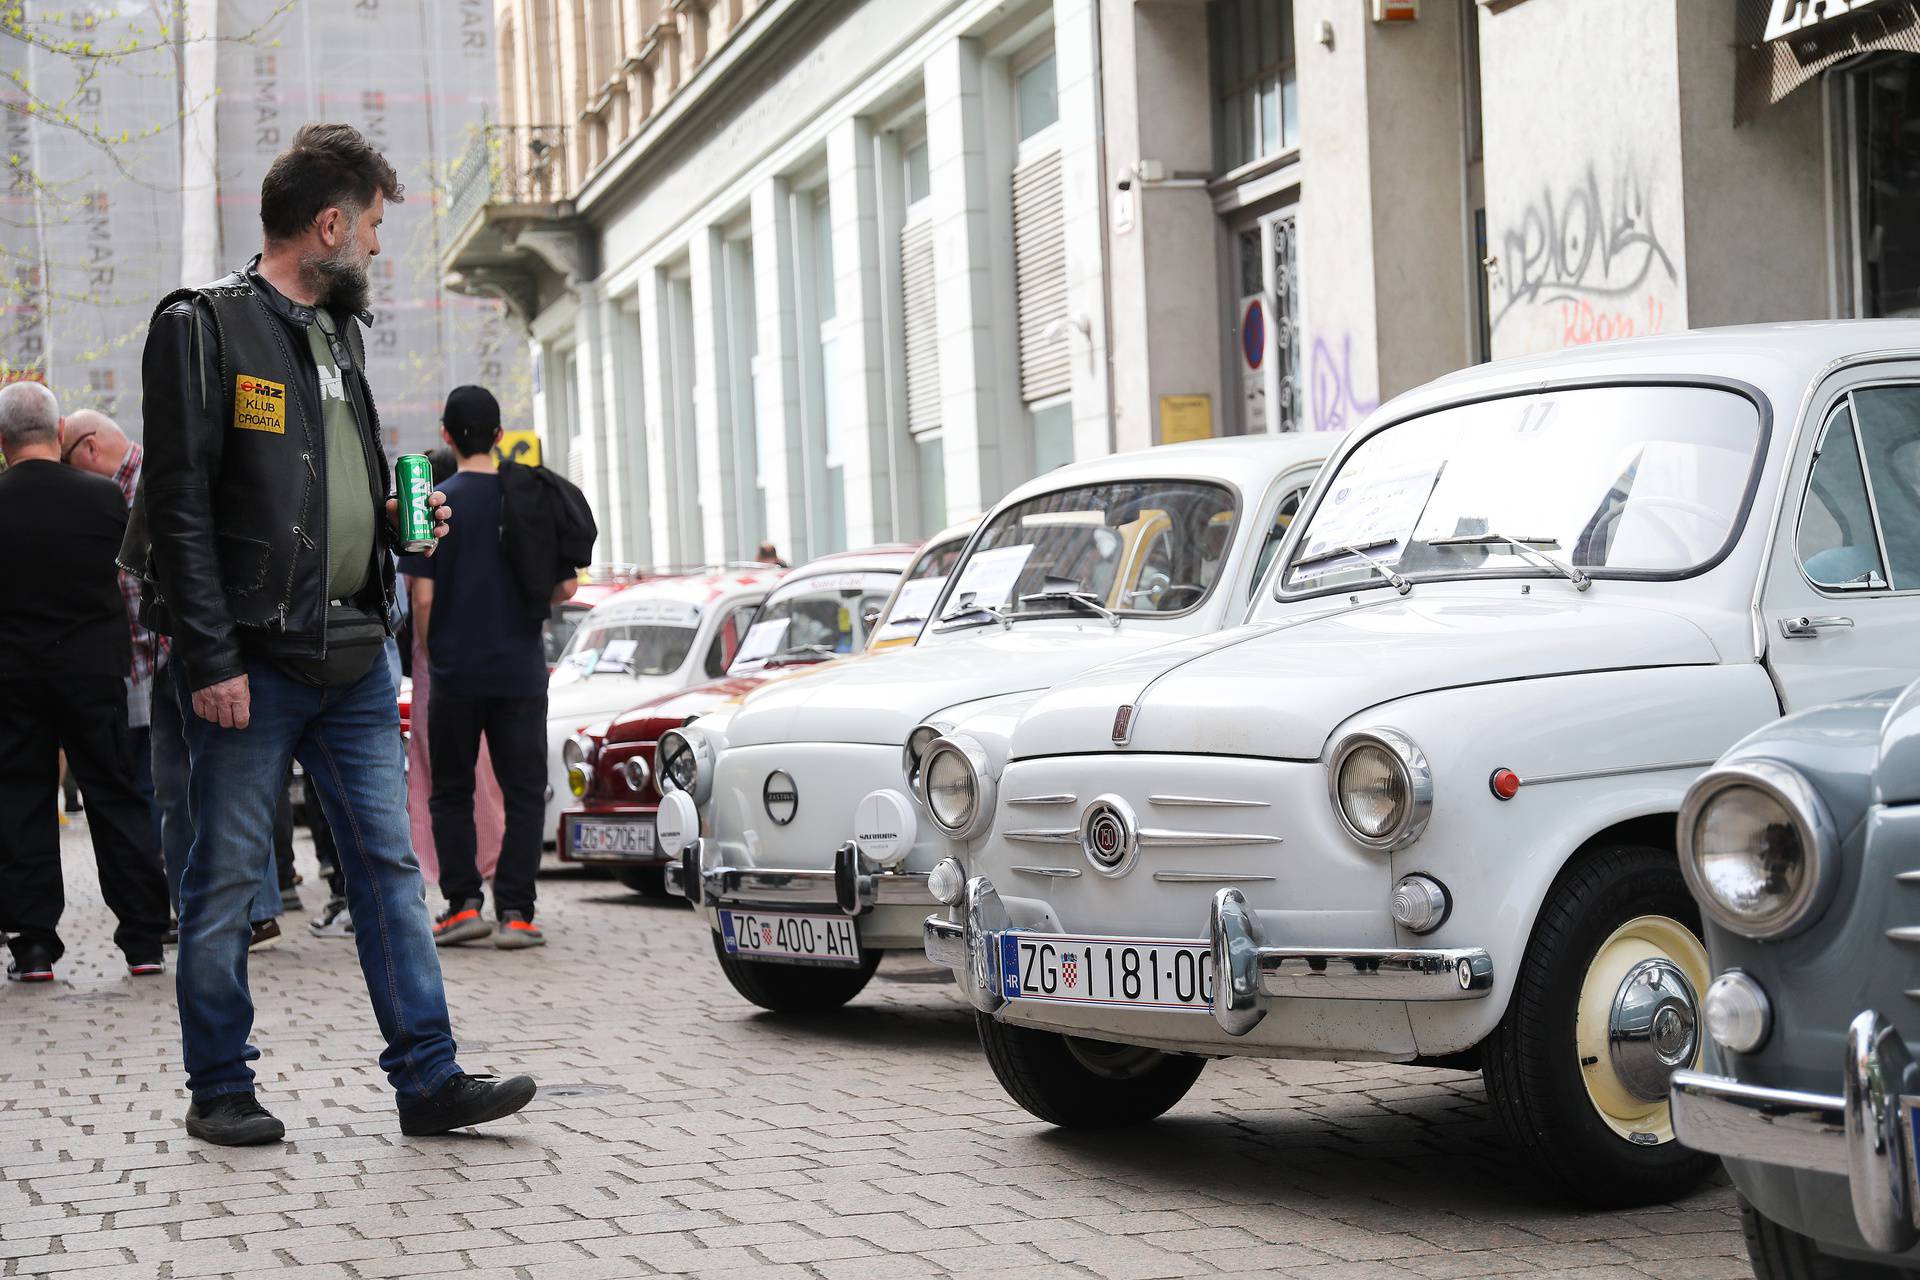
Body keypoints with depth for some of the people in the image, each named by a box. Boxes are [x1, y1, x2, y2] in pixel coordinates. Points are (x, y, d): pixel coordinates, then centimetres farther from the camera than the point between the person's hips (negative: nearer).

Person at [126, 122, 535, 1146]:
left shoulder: (337, 332, 18)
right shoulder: (205, 327, -7)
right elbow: (180, 504, -12)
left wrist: (397, 522, 8)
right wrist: (209, 660, -17)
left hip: (354, 657, 7)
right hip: (252, 663, -7)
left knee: (390, 865, 5)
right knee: (225, 879, 2)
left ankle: (428, 1078, 7)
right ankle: (220, 1090, 13)